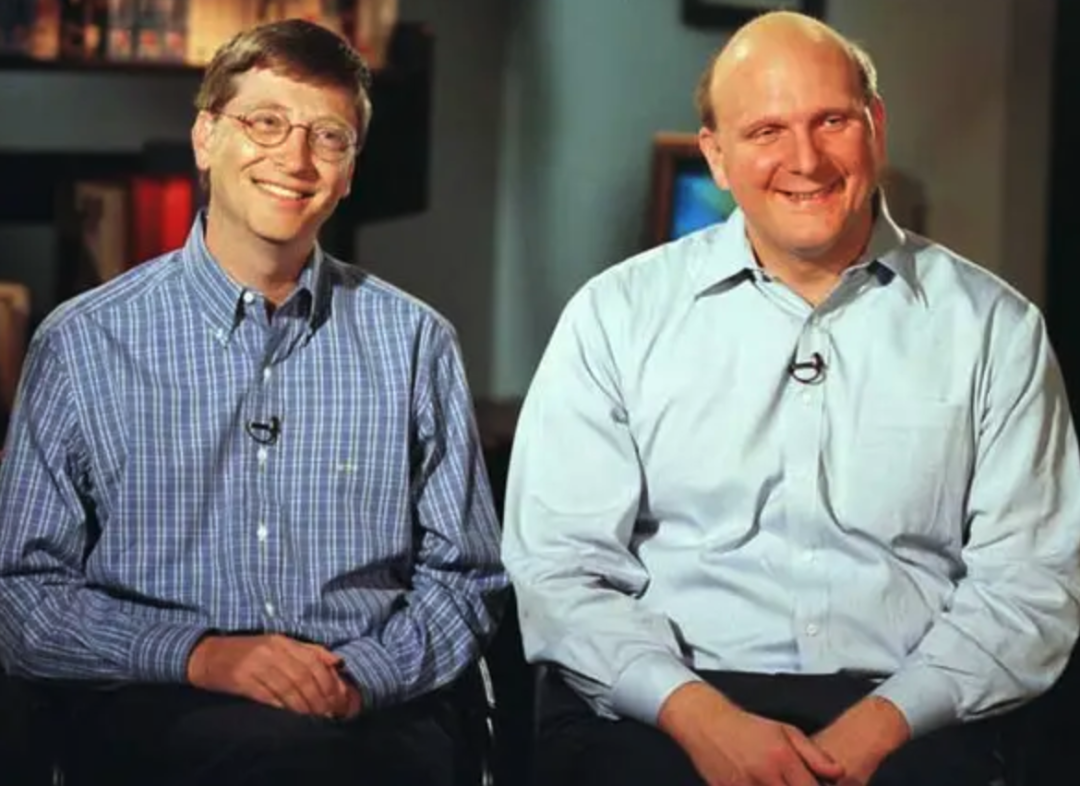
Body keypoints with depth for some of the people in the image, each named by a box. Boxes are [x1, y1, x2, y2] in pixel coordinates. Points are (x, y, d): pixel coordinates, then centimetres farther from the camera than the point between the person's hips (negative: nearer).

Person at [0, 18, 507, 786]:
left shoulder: (415, 342, 10)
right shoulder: (82, 344, 6)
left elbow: (462, 577, 12)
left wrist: (360, 675, -8)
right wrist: (198, 654, -12)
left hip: (378, 711, 3)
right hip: (156, 711, -2)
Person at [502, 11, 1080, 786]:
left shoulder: (992, 326, 8)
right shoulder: (616, 315, 6)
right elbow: (558, 566, 1)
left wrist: (883, 722, -11)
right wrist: (699, 715, -14)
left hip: (900, 717, 1)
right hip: (657, 713, -1)